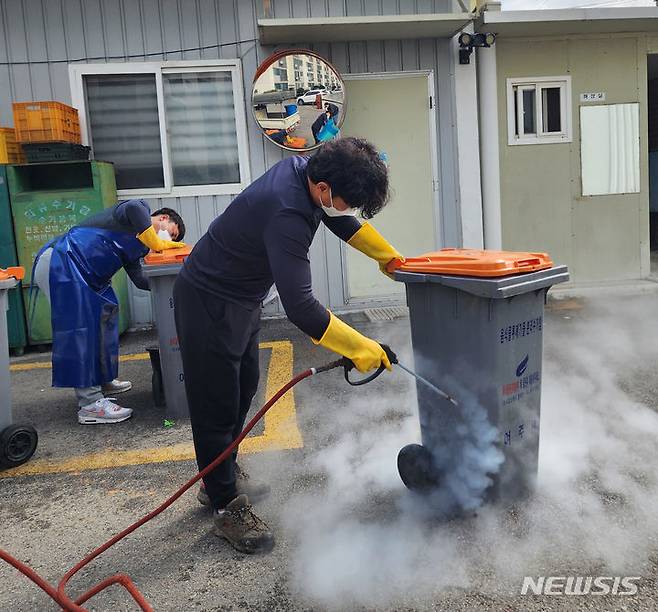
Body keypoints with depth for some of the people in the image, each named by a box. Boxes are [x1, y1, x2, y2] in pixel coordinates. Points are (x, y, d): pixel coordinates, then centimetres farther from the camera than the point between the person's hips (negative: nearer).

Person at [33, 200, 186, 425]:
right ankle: (90, 404, -13)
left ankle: (102, 381, 27)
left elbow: (139, 279, 15)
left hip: (75, 271, 10)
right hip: (60, 261, -10)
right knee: (81, 326, -13)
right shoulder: (141, 210, 0)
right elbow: (134, 208, -26)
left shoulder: (136, 243, 25)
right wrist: (157, 244, -19)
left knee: (104, 313, 16)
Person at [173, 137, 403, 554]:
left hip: (242, 297, 10)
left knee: (244, 389, 19)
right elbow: (300, 308, -39)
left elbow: (345, 222, 12)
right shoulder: (287, 214, -36)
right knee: (217, 404, 0)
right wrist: (360, 348, -32)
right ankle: (226, 506, 15)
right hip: (209, 302, -10)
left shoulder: (306, 168, -8)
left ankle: (222, 477, 37)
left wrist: (389, 257, 17)